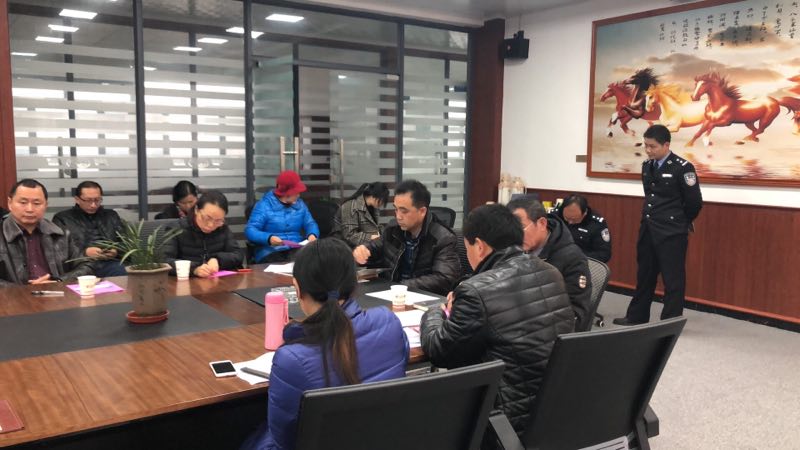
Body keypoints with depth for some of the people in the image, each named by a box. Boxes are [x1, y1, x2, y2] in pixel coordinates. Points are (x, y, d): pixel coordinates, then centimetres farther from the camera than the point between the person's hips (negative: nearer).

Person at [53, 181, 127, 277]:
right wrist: (84, 252, -12)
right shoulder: (63, 218, 15)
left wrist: (117, 251, -4)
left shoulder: (111, 216, 26)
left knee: (122, 273, -35)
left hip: (109, 263, 2)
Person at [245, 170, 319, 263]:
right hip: (270, 252, -3)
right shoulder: (264, 205, -1)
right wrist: (268, 238, -26)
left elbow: (310, 224, 20)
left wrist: (312, 234, -5)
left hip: (296, 249, 4)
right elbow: (250, 230, -7)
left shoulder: (299, 204, 15)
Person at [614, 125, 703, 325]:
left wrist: (680, 223, 4)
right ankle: (636, 316, 27)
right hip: (647, 229, 7)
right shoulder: (647, 166, 8)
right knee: (644, 275, 16)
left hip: (672, 233, -7)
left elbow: (695, 202, -9)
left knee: (673, 279, 2)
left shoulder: (683, 168, -13)